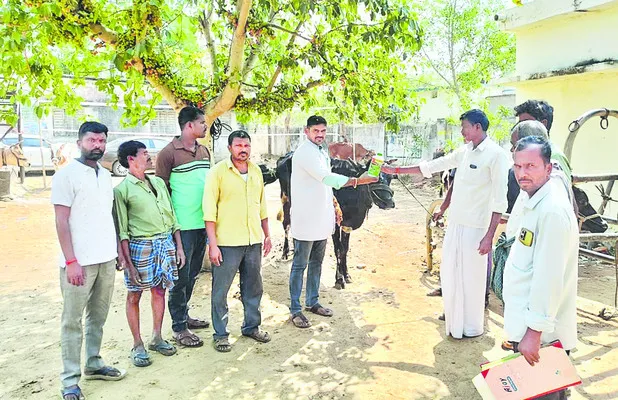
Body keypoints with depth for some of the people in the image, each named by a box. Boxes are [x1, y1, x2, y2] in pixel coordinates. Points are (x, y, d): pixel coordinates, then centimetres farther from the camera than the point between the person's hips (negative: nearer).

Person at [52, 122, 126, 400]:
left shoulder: (106, 175, 12)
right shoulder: (67, 174, -8)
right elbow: (61, 221, -12)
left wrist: (118, 249, 14)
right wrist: (71, 261, -16)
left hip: (106, 259, 6)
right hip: (79, 262, -6)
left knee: (98, 316, 15)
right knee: (72, 321, 3)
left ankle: (93, 364, 29)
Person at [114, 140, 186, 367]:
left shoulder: (159, 183, 11)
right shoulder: (122, 189, -6)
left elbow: (172, 217, 14)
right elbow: (122, 231, -8)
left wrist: (179, 246, 10)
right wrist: (129, 263, -12)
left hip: (166, 243, 5)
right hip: (140, 246, -5)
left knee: (159, 290, 13)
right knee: (134, 295, 5)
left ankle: (157, 338, 28)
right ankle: (137, 345, 18)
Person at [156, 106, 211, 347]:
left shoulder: (204, 151, 12)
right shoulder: (169, 153, -9)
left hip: (202, 223, 7)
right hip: (182, 226, -7)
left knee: (193, 273, 17)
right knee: (181, 276, 1)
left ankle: (183, 315, 31)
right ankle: (179, 327, 12)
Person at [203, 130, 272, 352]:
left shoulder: (256, 171, 10)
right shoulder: (218, 171, -7)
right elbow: (209, 210, -10)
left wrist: (267, 235, 16)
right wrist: (213, 244, -14)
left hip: (253, 241, 5)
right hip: (227, 242, -5)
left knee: (253, 287, 16)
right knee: (220, 290, 4)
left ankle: (252, 326, 32)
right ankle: (220, 334, 19)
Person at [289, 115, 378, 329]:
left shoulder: (322, 150, 14)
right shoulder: (304, 152, -17)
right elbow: (325, 177, -29)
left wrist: (333, 203, 18)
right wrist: (357, 181, -34)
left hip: (321, 218, 9)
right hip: (305, 219, -9)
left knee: (316, 263, 17)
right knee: (300, 265, 0)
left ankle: (312, 302, 31)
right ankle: (295, 310, 10)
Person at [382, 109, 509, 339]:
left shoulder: (495, 154, -13)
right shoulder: (465, 151, 10)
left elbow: (500, 201, -15)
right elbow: (431, 166, 18)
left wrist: (489, 236, -18)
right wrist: (396, 170, 18)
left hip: (475, 227, -7)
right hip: (455, 223, 8)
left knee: (471, 277, 4)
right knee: (450, 272, 16)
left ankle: (471, 327, 22)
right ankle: (454, 316, 36)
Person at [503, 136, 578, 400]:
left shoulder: (552, 211, -24)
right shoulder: (534, 200, 7)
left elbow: (548, 278, -27)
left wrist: (534, 331, -23)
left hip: (541, 333, -9)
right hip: (527, 322, 9)